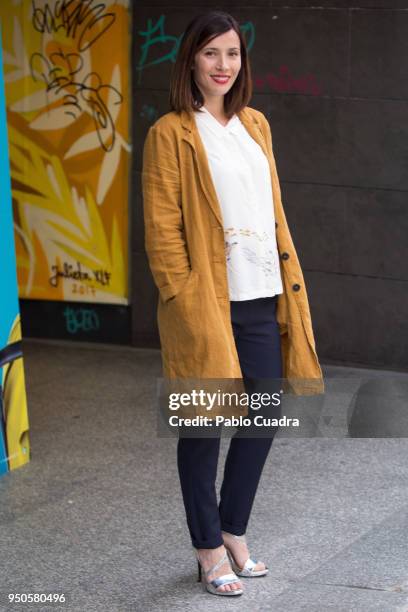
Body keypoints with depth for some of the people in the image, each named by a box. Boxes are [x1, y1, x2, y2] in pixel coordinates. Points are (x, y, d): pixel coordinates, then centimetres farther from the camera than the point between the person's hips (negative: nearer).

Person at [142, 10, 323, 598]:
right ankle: (210, 551, 18)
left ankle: (234, 531, 29)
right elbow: (162, 230, -9)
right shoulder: (170, 134, -7)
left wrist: (291, 285, 9)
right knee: (205, 427, 4)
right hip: (208, 304, -6)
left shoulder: (255, 125, 12)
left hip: (262, 299, 6)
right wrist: (185, 302, -14)